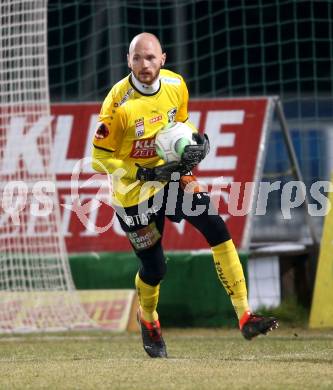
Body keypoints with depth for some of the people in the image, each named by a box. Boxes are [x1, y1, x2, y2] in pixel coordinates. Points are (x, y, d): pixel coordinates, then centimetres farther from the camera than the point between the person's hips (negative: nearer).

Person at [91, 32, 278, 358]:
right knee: (154, 269, 3)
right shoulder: (118, 103, -23)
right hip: (134, 189, -4)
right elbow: (100, 157, -16)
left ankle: (245, 316, -15)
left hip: (171, 174, 4)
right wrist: (144, 173, -27)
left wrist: (197, 142, -10)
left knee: (217, 228, -17)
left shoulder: (175, 85, -7)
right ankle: (147, 319, 40)